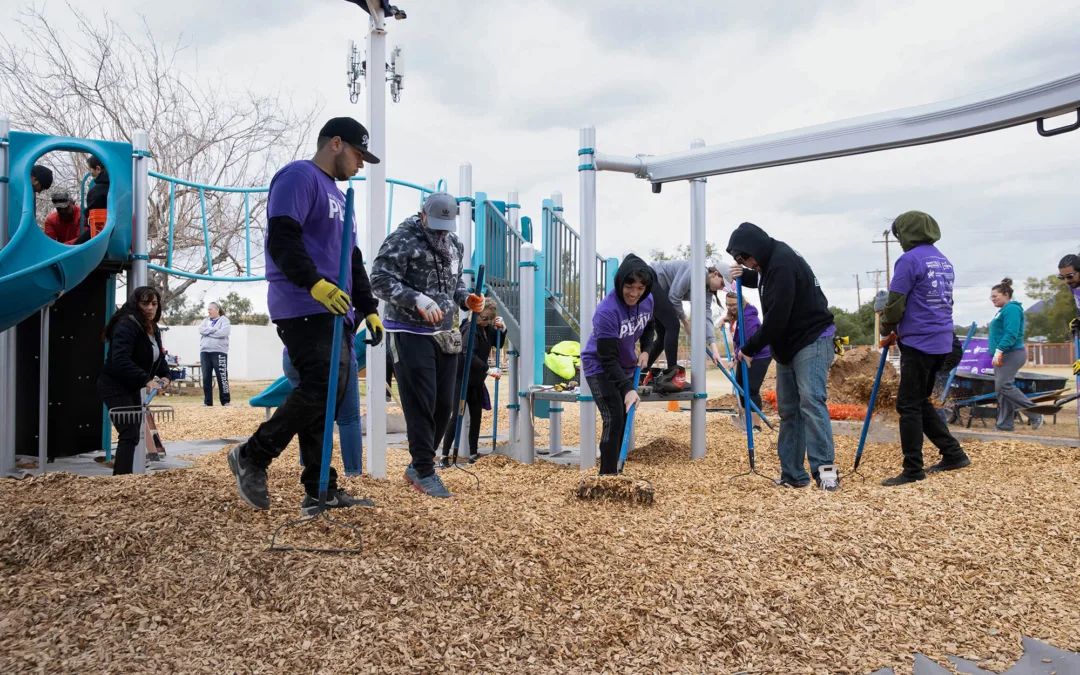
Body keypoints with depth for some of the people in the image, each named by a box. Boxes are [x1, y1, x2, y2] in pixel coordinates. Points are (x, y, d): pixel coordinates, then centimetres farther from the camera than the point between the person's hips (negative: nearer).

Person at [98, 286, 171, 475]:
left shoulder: (153, 328, 8)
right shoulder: (126, 326, -22)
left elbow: (159, 356, 13)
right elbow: (120, 360, -34)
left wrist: (165, 375, -7)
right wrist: (146, 380, -40)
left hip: (132, 387, 10)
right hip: (114, 387, -10)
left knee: (131, 433, 15)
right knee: (130, 434, -17)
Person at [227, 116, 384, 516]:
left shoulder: (337, 195, 27)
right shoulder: (299, 177, -3)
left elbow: (353, 259, 28)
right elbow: (282, 239, -17)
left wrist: (368, 308, 19)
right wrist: (315, 283, -28)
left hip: (335, 313, 10)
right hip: (303, 310, -9)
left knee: (331, 396, 4)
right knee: (320, 389, -17)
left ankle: (321, 491, 8)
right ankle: (252, 457, 0)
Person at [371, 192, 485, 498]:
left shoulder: (454, 244, 13)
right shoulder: (402, 240, -9)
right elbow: (380, 280, -15)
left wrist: (465, 299, 1)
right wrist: (417, 300, -28)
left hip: (444, 335, 7)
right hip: (411, 334, -7)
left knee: (444, 404, 9)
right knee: (420, 404, -6)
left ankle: (418, 466, 25)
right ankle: (424, 473, 5)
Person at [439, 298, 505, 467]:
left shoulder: (487, 328, 4)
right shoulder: (470, 329, -19)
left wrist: (502, 329, -2)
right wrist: (488, 370, -33)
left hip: (477, 380, 7)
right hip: (461, 379, -7)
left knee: (476, 416, 8)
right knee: (457, 416, -8)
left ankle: (473, 453, 16)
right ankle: (445, 455, -2)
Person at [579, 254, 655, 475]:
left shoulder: (648, 300, -12)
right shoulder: (606, 311, -33)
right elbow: (608, 359, -32)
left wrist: (645, 350, -5)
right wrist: (628, 389, -39)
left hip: (626, 367, 7)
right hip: (600, 368, -7)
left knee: (625, 420, 11)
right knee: (614, 420, -16)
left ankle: (614, 470, 25)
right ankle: (607, 474, -7)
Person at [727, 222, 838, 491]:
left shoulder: (782, 263, -21)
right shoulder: (773, 259, 9)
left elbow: (776, 317, -24)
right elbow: (765, 281, 32)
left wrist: (750, 348, -14)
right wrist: (744, 276, 10)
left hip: (812, 341, -10)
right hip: (787, 346, 10)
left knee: (811, 402, -19)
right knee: (788, 409, 7)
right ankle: (792, 474, 10)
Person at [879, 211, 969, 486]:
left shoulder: (910, 259, -12)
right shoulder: (944, 262, 15)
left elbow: (895, 303, -13)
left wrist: (887, 331, 7)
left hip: (918, 343, -8)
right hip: (941, 342, 8)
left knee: (909, 406, -2)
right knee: (921, 402, 19)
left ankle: (913, 470, 2)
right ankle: (953, 454, 21)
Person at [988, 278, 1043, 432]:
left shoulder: (1011, 309, -10)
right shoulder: (1003, 311, 20)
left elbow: (1011, 333, -21)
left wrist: (999, 350, -26)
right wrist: (997, 352, 21)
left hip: (1012, 354, -10)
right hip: (1004, 356, 10)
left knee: (1003, 386, -16)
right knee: (1001, 389, 7)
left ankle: (1034, 413, -6)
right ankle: (1005, 424, 9)